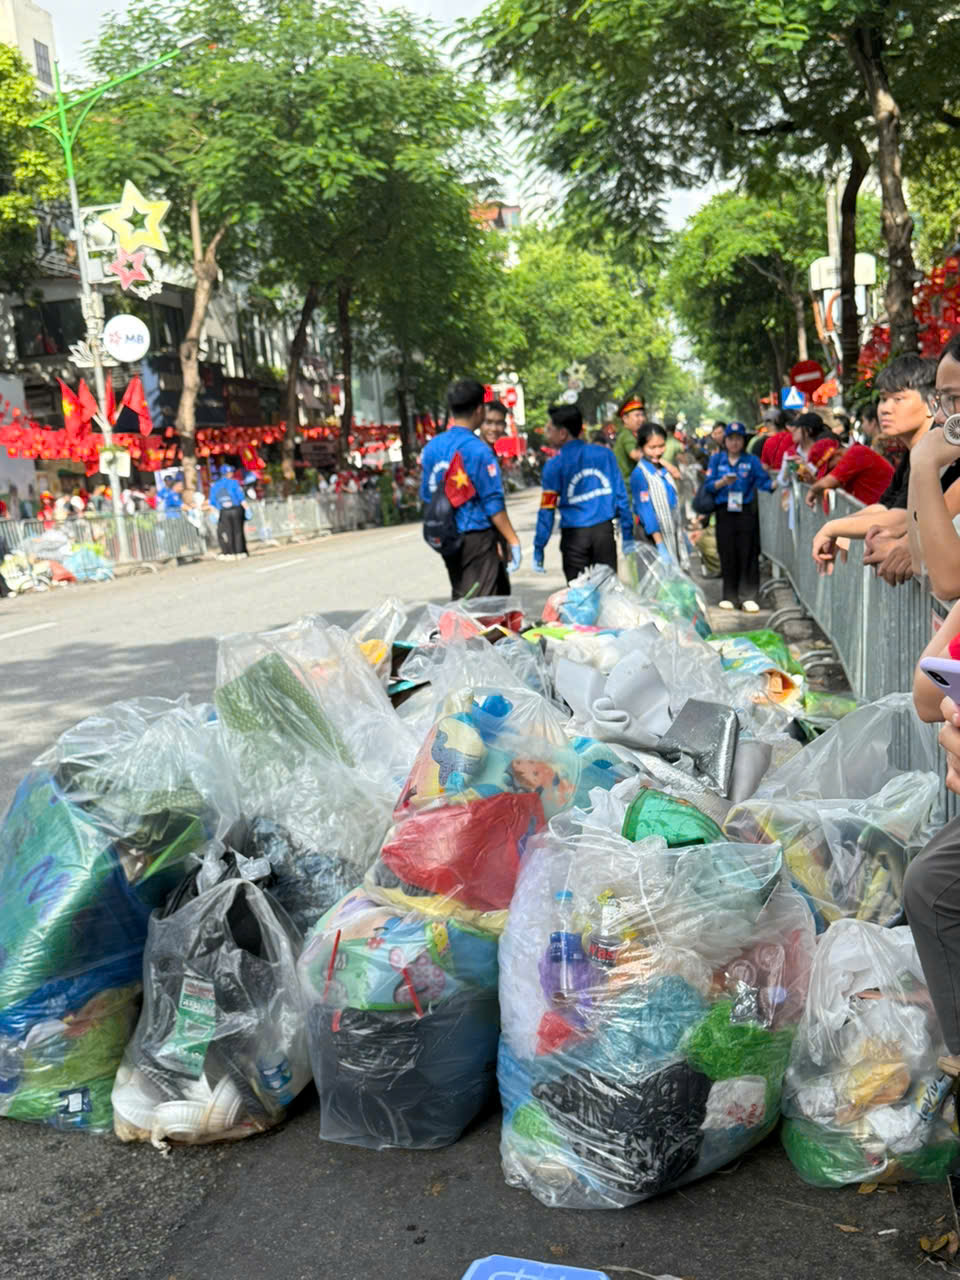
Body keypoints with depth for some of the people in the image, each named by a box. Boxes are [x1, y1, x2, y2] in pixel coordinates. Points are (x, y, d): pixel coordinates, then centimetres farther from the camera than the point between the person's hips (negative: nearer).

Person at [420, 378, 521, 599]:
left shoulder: (432, 447, 5)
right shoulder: (478, 450, -15)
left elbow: (426, 496, 12)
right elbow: (493, 503, -16)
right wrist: (513, 541, -10)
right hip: (477, 537, -7)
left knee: (460, 599, 17)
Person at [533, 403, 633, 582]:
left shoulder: (555, 466, -5)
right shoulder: (604, 454, 4)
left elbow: (547, 510, -7)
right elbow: (621, 496, 5)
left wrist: (538, 547, -2)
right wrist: (627, 535, 11)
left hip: (574, 535, -2)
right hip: (604, 531, 3)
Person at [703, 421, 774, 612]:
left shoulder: (752, 461, 6)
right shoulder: (716, 459, 9)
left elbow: (764, 481, -3)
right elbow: (709, 485, 2)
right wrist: (723, 482, -15)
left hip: (746, 512, -1)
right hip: (725, 512, 1)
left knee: (748, 555, -4)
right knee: (727, 556, 4)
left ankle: (748, 597, -1)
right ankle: (730, 596, 13)